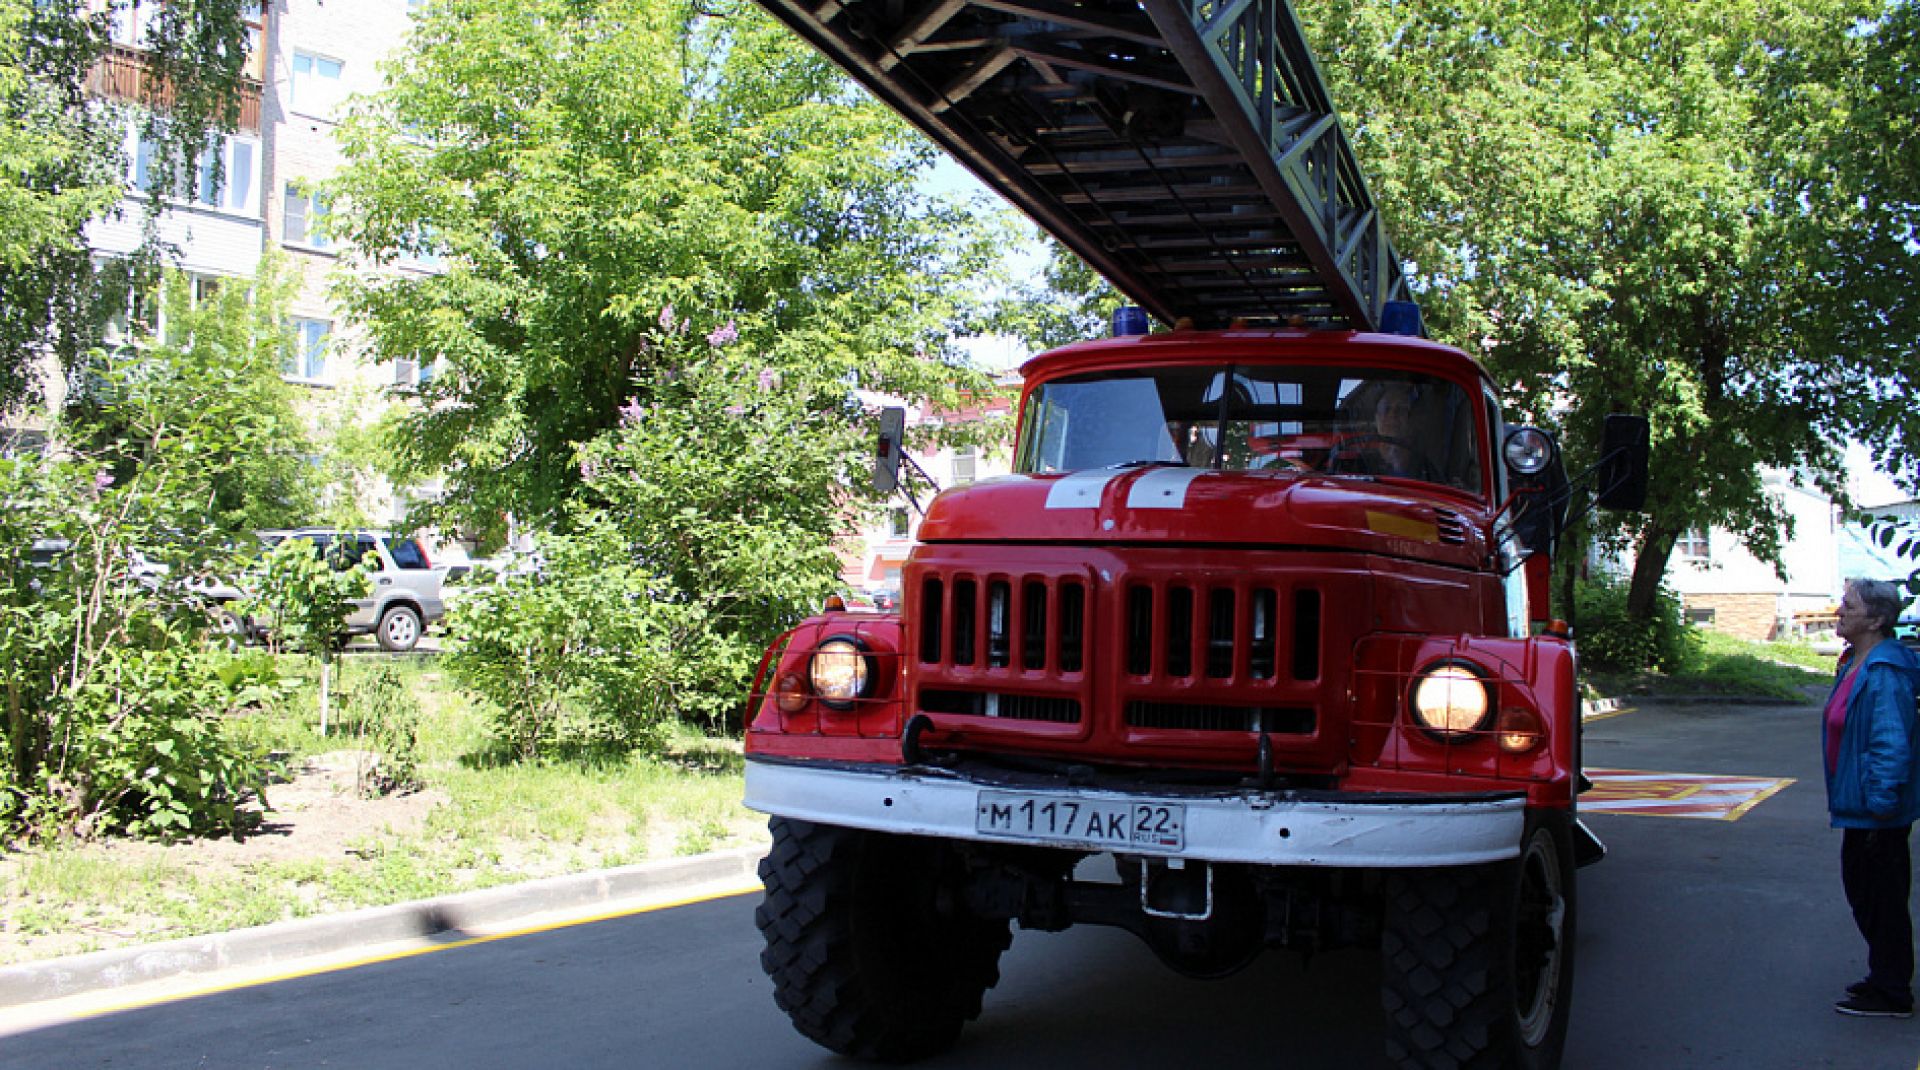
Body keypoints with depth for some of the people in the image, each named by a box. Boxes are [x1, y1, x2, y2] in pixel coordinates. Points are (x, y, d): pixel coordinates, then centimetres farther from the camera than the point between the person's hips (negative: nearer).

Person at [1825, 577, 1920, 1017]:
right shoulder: (1854, 664, 9)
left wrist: (1880, 801, -25)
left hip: (1878, 814, -10)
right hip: (1859, 805, 10)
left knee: (1880, 897, 1)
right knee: (1860, 888, 20)